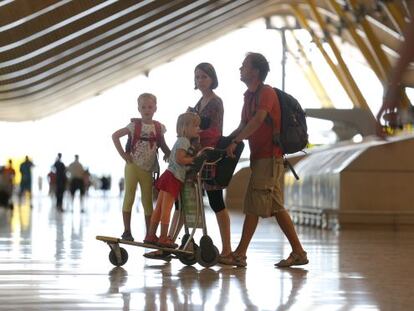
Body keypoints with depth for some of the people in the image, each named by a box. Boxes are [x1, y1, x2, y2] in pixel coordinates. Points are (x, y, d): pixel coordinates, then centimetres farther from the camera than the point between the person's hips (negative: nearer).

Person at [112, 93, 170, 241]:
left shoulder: (158, 127, 2)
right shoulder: (134, 125, -7)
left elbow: (162, 145, 11)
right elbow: (115, 136, -7)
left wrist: (169, 154, -10)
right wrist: (124, 155, -11)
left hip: (148, 169, 3)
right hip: (133, 166, -3)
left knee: (148, 201, 7)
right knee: (129, 197, -1)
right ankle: (127, 231, 3)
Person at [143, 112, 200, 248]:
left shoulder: (181, 140, 21)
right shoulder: (184, 141, -9)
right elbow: (179, 159, -19)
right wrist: (194, 159, -10)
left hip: (169, 176, 10)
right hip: (173, 178, -10)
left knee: (158, 208, 10)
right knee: (166, 209, -8)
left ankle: (151, 235, 13)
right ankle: (163, 238, -6)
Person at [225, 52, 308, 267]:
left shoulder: (266, 92, -11)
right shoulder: (250, 96, 19)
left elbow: (258, 120, -26)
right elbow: (243, 127, 20)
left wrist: (235, 141, -29)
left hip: (268, 158, -10)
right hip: (260, 157, 10)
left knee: (253, 206, -8)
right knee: (275, 207, 9)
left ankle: (239, 255, -5)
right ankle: (298, 252, 11)